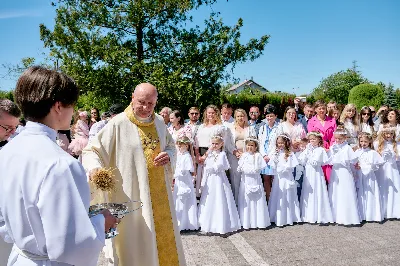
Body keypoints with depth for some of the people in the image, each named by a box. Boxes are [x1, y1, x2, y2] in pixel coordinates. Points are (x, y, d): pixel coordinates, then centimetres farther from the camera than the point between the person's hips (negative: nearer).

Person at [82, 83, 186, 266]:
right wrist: (94, 168, -33)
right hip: (132, 195, -5)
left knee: (163, 236, 19)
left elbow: (171, 147, 16)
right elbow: (91, 150, -13)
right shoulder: (118, 124, -13)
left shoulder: (159, 122, 4)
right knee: (136, 241, 8)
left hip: (160, 193, 6)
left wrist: (168, 156, -7)